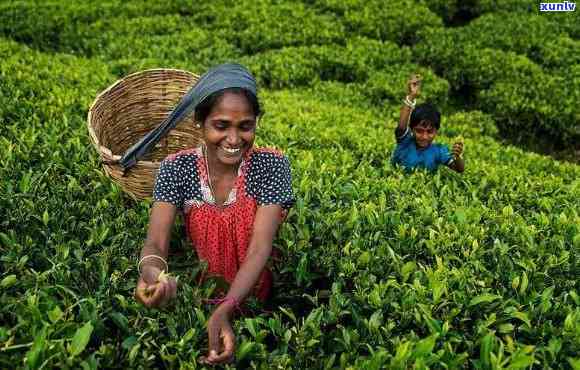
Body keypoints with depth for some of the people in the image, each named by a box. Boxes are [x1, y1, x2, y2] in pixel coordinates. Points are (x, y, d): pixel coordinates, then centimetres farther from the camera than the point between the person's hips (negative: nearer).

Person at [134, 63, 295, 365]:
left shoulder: (271, 166, -13)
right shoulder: (176, 169, -10)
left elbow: (260, 248, -21)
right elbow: (156, 241, -19)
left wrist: (224, 311, -37)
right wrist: (151, 270, -43)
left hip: (253, 297, 0)